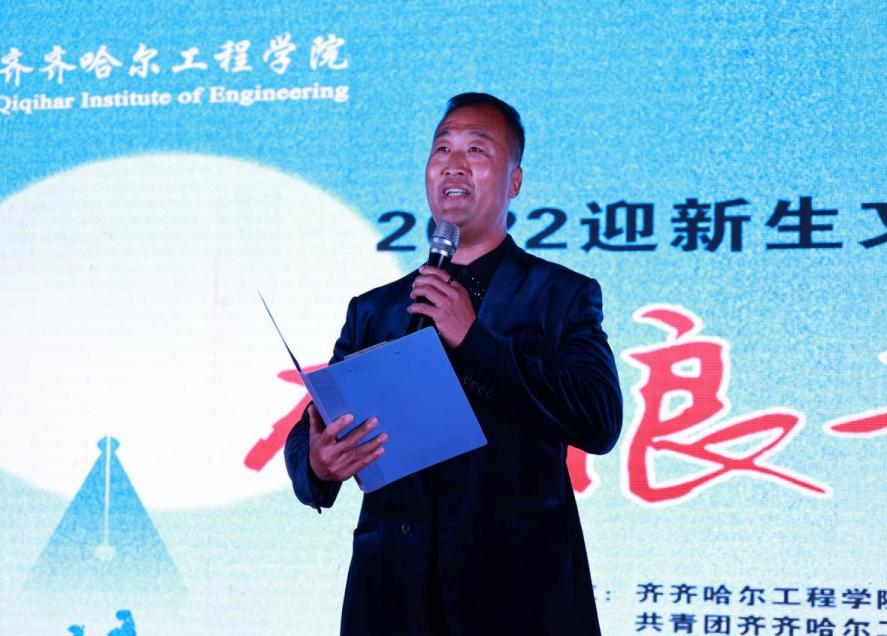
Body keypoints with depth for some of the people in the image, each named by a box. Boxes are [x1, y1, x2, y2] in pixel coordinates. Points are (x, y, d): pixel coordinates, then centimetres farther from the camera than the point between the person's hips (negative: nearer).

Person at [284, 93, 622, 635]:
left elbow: (600, 424, -11)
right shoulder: (373, 310, 14)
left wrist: (473, 340, -14)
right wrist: (317, 465, -18)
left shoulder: (563, 296, 3)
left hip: (519, 591, -3)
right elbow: (310, 432, 7)